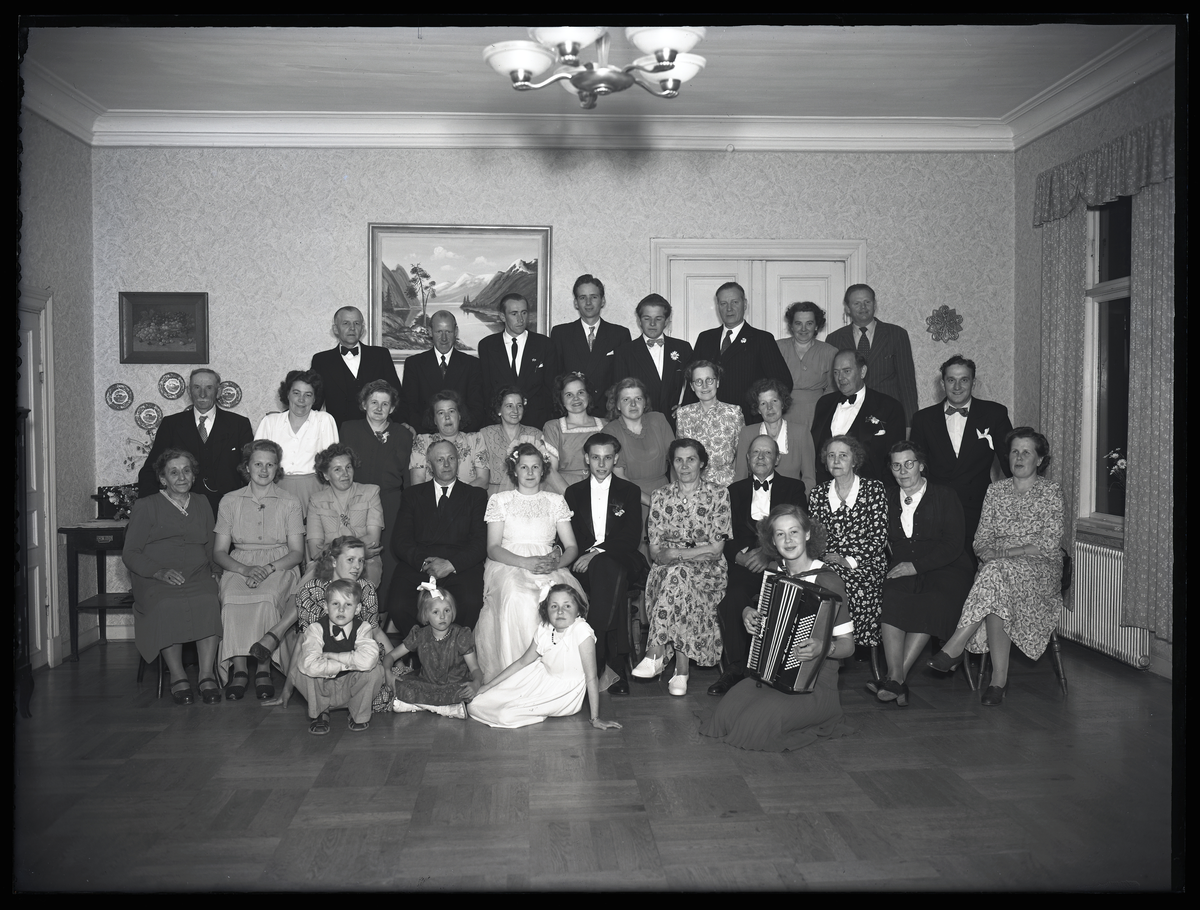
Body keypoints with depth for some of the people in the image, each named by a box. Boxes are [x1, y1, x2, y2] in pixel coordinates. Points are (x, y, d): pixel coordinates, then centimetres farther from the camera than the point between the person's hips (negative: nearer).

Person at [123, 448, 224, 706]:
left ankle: (207, 675, -30)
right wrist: (160, 571, -13)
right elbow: (130, 554, 4)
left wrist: (214, 568, 3)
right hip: (155, 580, -2)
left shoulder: (202, 504, 23)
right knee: (168, 606, -36)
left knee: (208, 602, -32)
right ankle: (177, 677, -25)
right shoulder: (146, 507, 10)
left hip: (197, 576, 2)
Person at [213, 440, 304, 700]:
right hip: (240, 566, 1)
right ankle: (239, 669, -27)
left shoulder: (289, 502, 9)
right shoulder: (230, 501, 11)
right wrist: (246, 569, -13)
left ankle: (264, 669, -26)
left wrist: (268, 569, -15)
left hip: (280, 567, -1)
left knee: (267, 598, -34)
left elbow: (297, 552, 4)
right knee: (232, 599, -32)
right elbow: (219, 552, 7)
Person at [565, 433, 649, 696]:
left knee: (604, 569, -37)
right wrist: (586, 555, -13)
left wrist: (598, 552, -16)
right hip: (584, 563, 1)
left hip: (621, 561, -1)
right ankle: (615, 664, -36)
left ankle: (600, 661, -39)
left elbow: (632, 537, -1)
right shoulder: (574, 492, 18)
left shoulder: (630, 492, 12)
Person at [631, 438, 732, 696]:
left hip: (708, 572, -2)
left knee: (678, 572, -35)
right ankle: (681, 669, -33)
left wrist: (675, 552, -12)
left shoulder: (719, 494, 2)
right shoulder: (660, 497, 9)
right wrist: (697, 550, -15)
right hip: (668, 571, 2)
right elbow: (655, 552, 3)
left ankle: (655, 654, -36)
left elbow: (715, 549, -5)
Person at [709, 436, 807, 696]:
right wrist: (740, 555, -10)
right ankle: (735, 669, -15)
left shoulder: (793, 488, 15)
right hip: (745, 564, 2)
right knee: (730, 600, -29)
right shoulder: (735, 490, 21)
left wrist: (768, 554, -13)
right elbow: (726, 535, 12)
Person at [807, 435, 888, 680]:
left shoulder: (874, 489, 7)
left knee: (857, 584, -35)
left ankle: (872, 657, -22)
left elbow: (879, 535, 0)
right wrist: (827, 557, -9)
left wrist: (849, 560, -10)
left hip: (865, 564, -2)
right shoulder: (817, 494, 15)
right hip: (826, 565, 2)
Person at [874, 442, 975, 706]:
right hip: (903, 571, 3)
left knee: (933, 602, -33)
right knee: (891, 598, -30)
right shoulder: (889, 499, 16)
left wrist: (916, 565, -15)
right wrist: (898, 564, -6)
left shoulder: (945, 497, 3)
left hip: (945, 569, -3)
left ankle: (897, 678, -33)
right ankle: (896, 677, -36)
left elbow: (953, 545, -6)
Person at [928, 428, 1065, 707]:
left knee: (997, 572, -37)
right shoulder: (996, 490, 16)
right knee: (996, 600, -34)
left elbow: (1048, 545, -6)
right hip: (997, 570, 3)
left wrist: (1001, 554, -13)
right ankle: (999, 678, -30)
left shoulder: (1051, 492, 4)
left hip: (1041, 571, -3)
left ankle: (954, 649, -37)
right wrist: (986, 553, -12)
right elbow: (982, 539, 12)